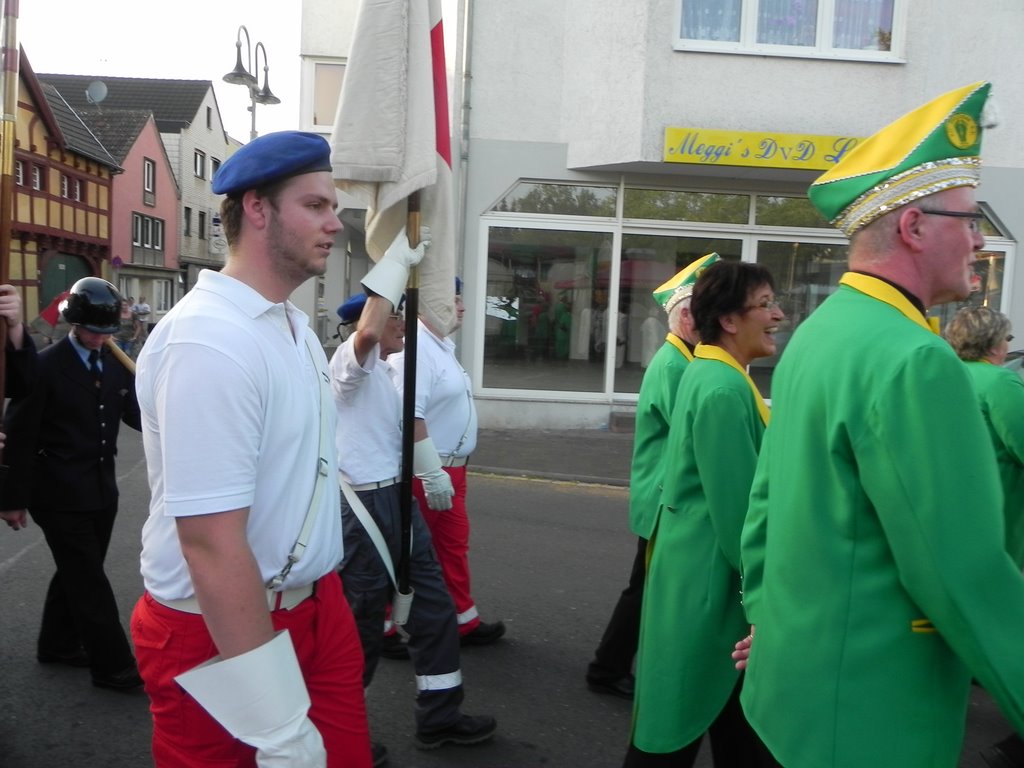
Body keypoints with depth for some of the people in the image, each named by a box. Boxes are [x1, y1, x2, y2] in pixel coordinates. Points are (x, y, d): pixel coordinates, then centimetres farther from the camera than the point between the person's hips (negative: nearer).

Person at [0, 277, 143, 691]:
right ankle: (113, 664, 8)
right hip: (61, 496, -6)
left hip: (101, 491, 6)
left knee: (76, 574, 19)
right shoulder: (45, 366, -11)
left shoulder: (117, 364, 6)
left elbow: (137, 416, 5)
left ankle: (58, 644, 38)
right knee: (89, 580, -1)